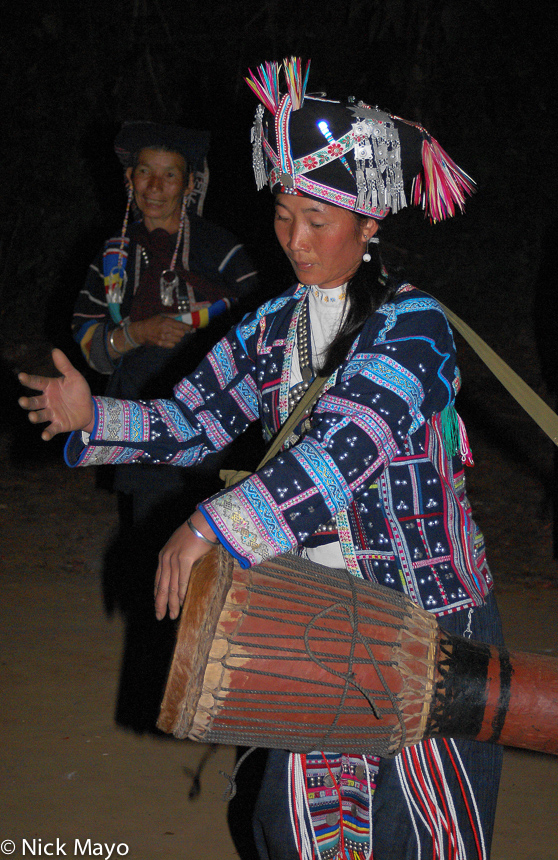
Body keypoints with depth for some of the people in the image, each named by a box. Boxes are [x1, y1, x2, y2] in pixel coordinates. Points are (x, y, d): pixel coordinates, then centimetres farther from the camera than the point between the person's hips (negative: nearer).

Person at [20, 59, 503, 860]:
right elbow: (192, 419, 9)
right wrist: (93, 417, -9)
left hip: (427, 615, -6)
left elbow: (344, 447, -30)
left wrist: (211, 527, -35)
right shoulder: (274, 326, 6)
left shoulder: (411, 326, -16)